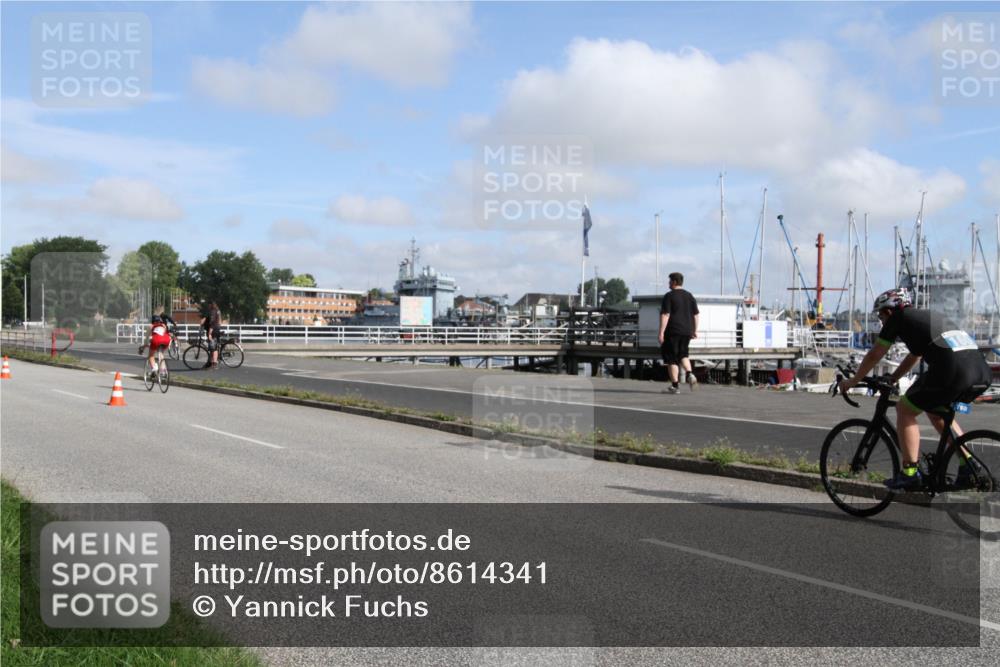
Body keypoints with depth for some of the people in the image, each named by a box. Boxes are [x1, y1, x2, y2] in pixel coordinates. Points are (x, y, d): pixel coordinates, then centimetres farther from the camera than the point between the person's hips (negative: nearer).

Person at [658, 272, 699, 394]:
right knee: (682, 354, 21)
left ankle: (675, 386, 0)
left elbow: (665, 315, -15)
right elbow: (696, 315, 12)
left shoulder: (669, 296, -8)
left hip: (673, 331, -6)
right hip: (687, 331, 6)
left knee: (671, 359, 1)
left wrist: (661, 333, -16)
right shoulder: (690, 296, 11)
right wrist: (695, 331, 17)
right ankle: (690, 375, -2)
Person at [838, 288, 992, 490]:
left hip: (952, 373, -8)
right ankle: (968, 465, 22)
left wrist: (853, 381, 31)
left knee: (904, 410, 11)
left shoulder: (897, 319, 11)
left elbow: (873, 356, 18)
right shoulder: (927, 316, 33)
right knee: (936, 411, 30)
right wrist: (890, 380, 50)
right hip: (982, 374, 8)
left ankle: (910, 474, 7)